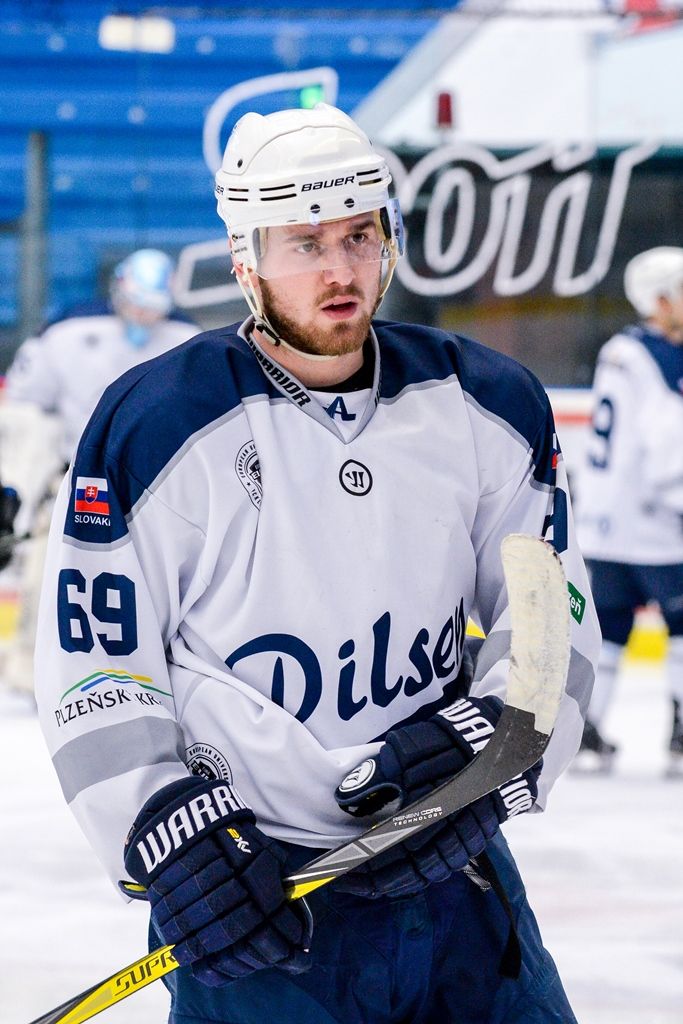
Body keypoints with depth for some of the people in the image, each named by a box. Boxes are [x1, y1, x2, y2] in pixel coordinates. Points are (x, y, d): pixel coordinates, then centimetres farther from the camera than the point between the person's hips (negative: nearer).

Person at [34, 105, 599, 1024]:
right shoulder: (153, 430, -8)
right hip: (252, 883, -4)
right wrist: (167, 835, -15)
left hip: (451, 860, 4)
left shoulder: (487, 409, 3)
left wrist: (487, 749, -10)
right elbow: (92, 666, -5)